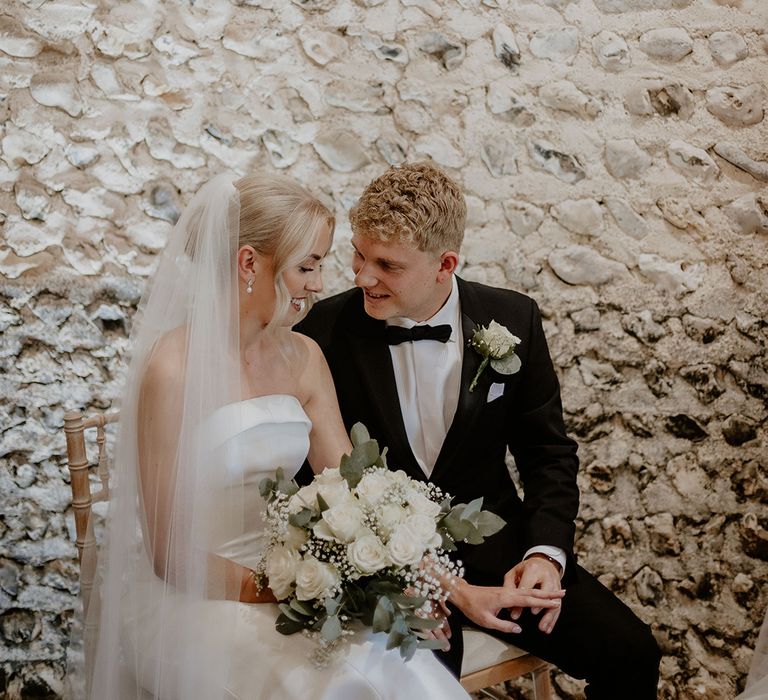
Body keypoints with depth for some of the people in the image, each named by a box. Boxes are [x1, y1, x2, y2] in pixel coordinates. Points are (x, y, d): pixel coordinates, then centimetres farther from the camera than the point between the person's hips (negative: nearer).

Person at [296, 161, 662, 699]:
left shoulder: (513, 321, -4)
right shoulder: (325, 335, -11)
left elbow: (549, 451, 6)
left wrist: (545, 552, -11)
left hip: (491, 539, 3)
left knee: (631, 655, -10)